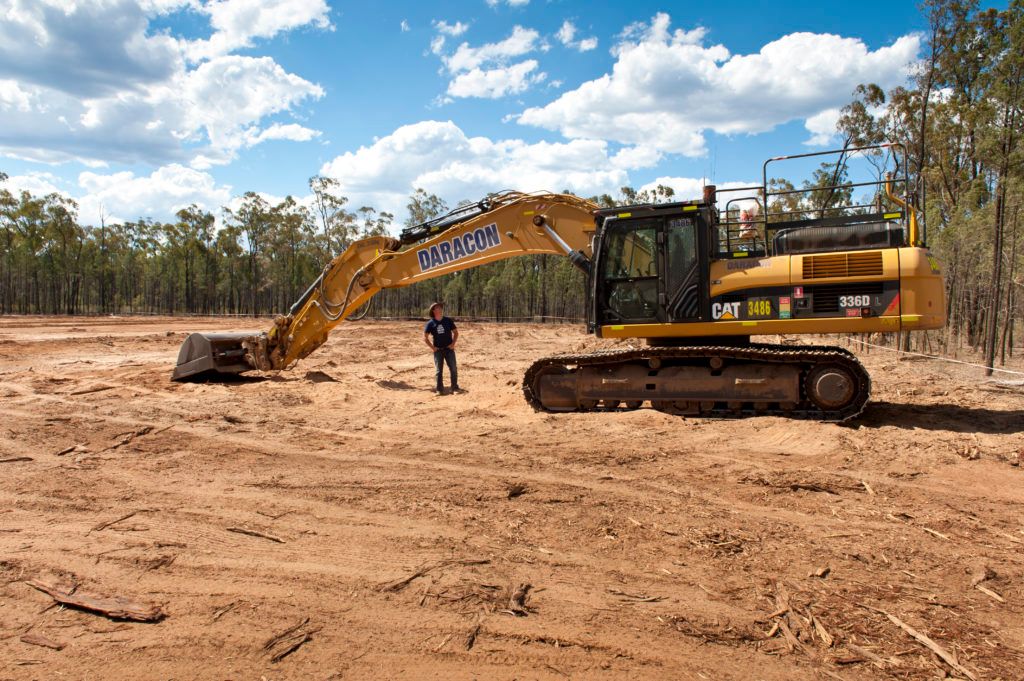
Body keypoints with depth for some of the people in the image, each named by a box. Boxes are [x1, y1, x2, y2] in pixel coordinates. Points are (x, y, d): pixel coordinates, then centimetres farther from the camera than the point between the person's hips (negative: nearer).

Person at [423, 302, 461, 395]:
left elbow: (455, 332, 9)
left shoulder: (448, 320, 2)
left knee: (453, 369, -1)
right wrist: (432, 347, -5)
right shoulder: (430, 323, -2)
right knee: (438, 370, 2)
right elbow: (425, 337, 2)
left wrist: (453, 343, -2)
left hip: (449, 349, 1)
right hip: (438, 350, -1)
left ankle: (455, 387, 8)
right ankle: (439, 389, 8)